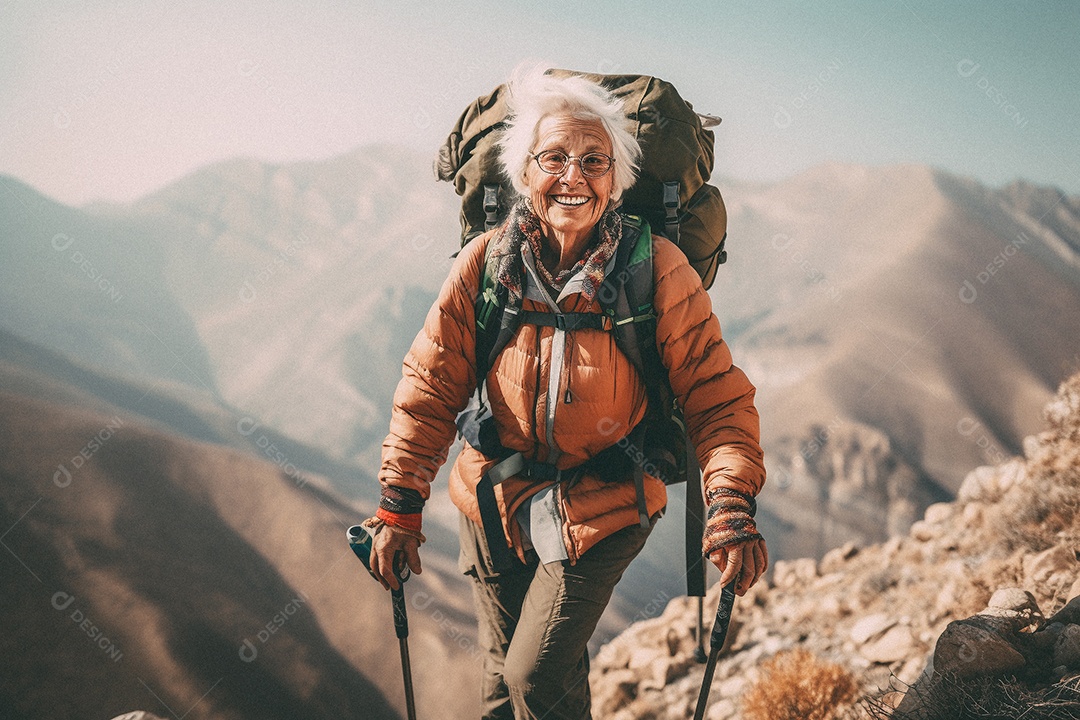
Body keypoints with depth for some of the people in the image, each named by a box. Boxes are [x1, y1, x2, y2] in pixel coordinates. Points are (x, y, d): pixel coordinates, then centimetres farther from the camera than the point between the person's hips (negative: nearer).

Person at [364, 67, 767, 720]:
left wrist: (732, 507, -26)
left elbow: (718, 399, -13)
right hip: (498, 502, 3)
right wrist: (399, 509, -4)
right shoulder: (485, 264, -12)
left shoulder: (659, 272, -17)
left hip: (604, 511, -3)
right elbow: (430, 390, -4)